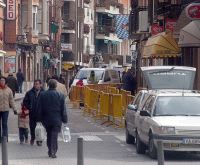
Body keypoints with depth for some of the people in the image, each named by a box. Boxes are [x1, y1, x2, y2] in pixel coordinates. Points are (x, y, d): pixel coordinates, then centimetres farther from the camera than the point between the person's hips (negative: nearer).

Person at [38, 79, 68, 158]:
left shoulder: (43, 95, -1)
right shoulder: (60, 95, -7)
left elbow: (40, 109, 3)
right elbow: (63, 109, -4)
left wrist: (40, 119, 11)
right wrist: (64, 120, 3)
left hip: (46, 119, 2)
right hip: (57, 119, -2)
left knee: (49, 135, 15)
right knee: (54, 135, -1)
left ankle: (50, 151, 21)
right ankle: (53, 152, -7)